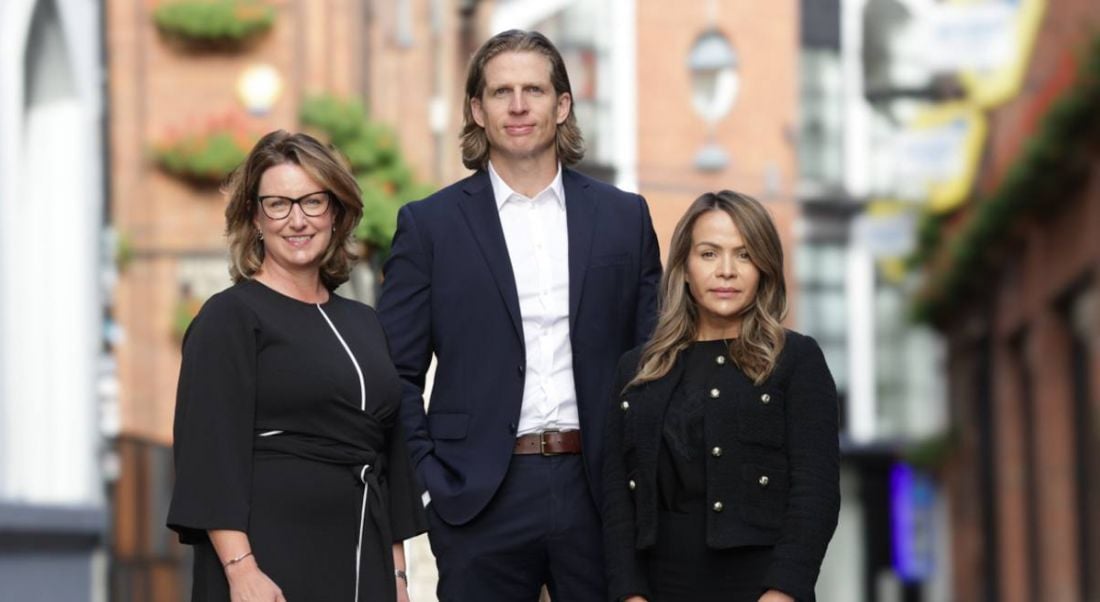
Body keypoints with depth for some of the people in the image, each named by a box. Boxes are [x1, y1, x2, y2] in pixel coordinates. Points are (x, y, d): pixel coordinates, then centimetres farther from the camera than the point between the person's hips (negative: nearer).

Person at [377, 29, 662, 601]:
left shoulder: (623, 217, 10)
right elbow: (396, 373, 3)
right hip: (482, 498, -2)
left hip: (597, 490, 2)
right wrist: (432, 476, -5)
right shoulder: (430, 225, 4)